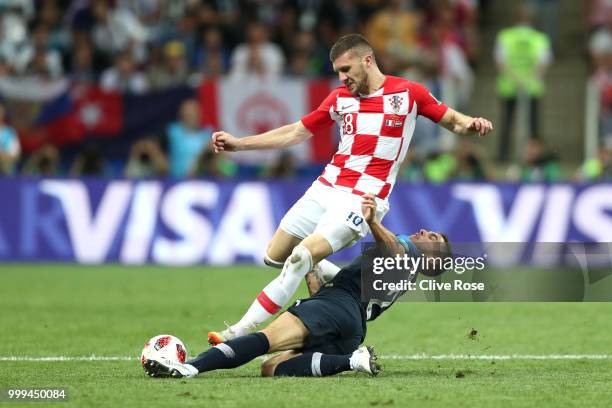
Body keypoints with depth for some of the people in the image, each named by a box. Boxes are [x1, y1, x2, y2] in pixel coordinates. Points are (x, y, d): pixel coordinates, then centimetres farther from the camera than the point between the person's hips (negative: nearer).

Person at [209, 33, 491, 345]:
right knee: (274, 257, 4)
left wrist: (471, 125, -16)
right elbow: (295, 133, 18)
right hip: (325, 188, 7)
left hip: (363, 198, -7)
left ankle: (242, 331, -15)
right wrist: (237, 143, 13)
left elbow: (451, 120, 9)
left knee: (300, 258, -20)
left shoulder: (408, 93, -1)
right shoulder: (340, 98, 11)